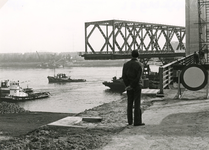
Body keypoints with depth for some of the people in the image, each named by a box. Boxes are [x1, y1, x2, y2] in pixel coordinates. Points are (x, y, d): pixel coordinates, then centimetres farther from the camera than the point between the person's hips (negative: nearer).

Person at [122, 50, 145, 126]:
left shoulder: (126, 64, 2)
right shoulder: (140, 65, -10)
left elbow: (124, 76, -4)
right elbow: (138, 77, -17)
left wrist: (128, 85, -5)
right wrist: (131, 86, -12)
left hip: (129, 86, 4)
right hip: (137, 86, -4)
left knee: (129, 103, 11)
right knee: (137, 104, -2)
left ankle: (130, 121, 15)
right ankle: (137, 121, -3)